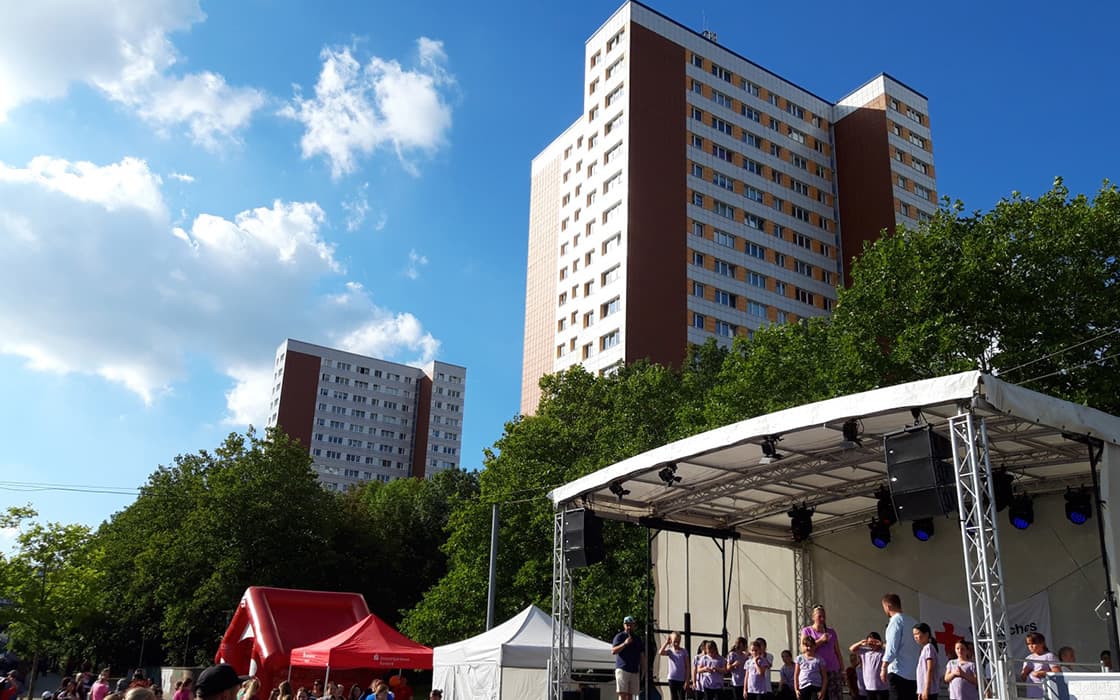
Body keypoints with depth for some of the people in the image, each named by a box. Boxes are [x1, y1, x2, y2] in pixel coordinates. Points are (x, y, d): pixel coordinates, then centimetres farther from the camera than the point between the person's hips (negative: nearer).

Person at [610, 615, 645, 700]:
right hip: (622, 670, -5)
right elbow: (613, 651, -10)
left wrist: (643, 670, 11)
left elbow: (642, 656, 19)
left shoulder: (638, 639, 19)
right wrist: (625, 643, -18)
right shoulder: (619, 636, 3)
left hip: (635, 671, 5)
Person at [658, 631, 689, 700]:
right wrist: (666, 642, -14)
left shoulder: (684, 651, 0)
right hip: (672, 679, 0)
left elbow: (687, 666, 0)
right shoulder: (670, 651, 1)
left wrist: (687, 681, -6)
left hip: (682, 679, 0)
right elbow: (660, 653, -21)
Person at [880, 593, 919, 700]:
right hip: (913, 673, 8)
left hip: (898, 671, -7)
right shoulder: (913, 621, 13)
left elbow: (892, 647, -15)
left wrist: (883, 668, -12)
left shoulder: (896, 620, -9)